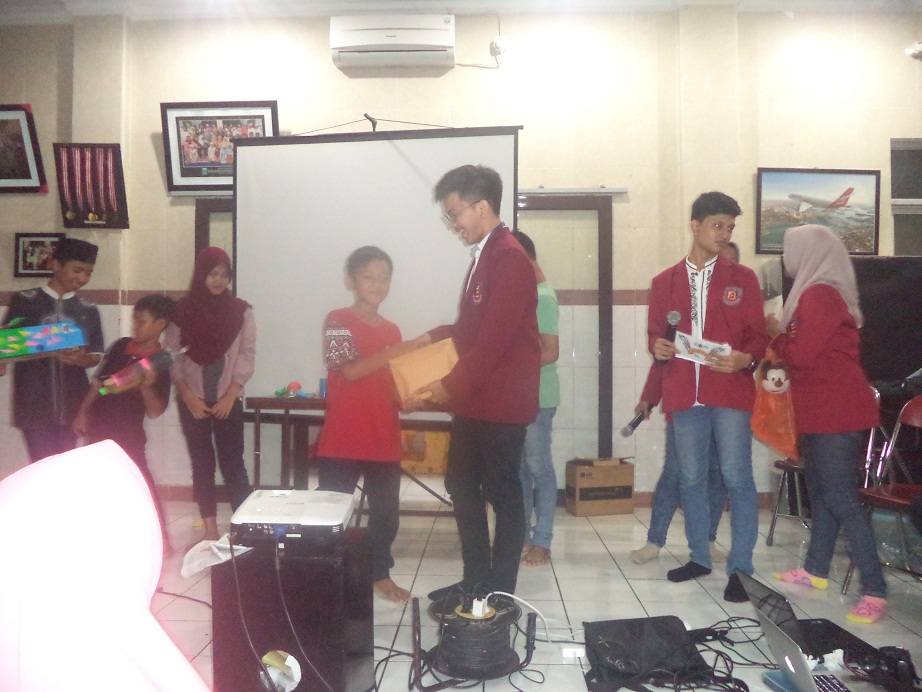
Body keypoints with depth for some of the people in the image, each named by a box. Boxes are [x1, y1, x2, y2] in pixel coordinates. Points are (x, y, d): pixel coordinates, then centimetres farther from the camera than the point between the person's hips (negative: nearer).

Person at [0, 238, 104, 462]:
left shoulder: (88, 310, 8)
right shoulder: (24, 301, 1)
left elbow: (97, 356, 8)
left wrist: (81, 359, -14)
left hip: (71, 404, 3)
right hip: (34, 404, -3)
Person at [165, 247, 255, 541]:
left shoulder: (241, 310, 0)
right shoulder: (182, 310, 1)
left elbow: (247, 355, -3)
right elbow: (172, 355, 0)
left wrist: (230, 396, -9)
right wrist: (188, 396, -8)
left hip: (228, 400, -1)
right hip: (192, 401, 1)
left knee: (232, 463, -2)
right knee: (202, 464, 6)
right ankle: (210, 530, 14)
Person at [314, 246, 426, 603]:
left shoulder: (391, 330, 11)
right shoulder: (337, 320, -6)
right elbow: (349, 370, -18)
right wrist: (399, 352, -23)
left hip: (384, 438, 5)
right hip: (342, 439, -5)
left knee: (386, 510, 12)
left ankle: (381, 573, 28)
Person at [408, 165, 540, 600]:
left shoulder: (509, 258, -17)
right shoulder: (485, 255, 14)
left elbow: (494, 340, -22)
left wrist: (449, 388, -17)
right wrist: (434, 337, 8)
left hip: (502, 401, -10)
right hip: (473, 400, 10)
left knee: (503, 494, 3)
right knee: (462, 485, 17)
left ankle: (500, 592, 19)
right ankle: (476, 580, 31)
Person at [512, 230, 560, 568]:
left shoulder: (543, 297, -13)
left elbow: (550, 353, -18)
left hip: (537, 397, -8)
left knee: (538, 466, 0)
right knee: (519, 467, 12)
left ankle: (542, 542, 10)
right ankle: (522, 535, 22)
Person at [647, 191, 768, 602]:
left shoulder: (742, 279, 8)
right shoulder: (664, 282, 12)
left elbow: (758, 335, 4)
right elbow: (654, 333, 15)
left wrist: (746, 358, -17)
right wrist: (658, 347, -8)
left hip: (730, 392, -2)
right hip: (684, 394, 2)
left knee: (736, 478, -4)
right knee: (691, 478, 9)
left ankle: (740, 567, 6)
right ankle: (699, 557, 24)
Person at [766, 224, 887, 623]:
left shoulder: (821, 295, -15)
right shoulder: (814, 293, 16)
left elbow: (800, 354, -20)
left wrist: (776, 335, -3)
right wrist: (783, 338, 3)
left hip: (837, 414, -10)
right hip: (821, 412, 10)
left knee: (842, 498, -9)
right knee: (820, 492, 16)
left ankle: (874, 590, -3)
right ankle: (816, 570, 28)